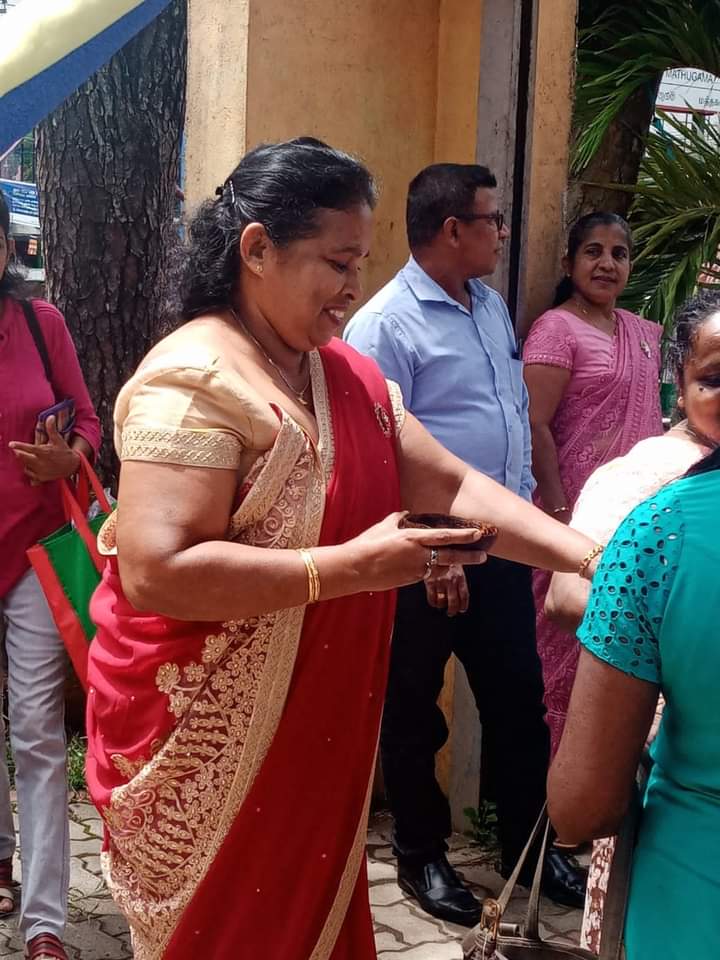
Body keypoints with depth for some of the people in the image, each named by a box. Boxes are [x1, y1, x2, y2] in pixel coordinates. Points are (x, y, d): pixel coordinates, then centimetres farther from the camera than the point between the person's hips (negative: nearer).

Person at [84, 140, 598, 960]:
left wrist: (590, 556, -10)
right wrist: (352, 567, -28)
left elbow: (452, 485, 3)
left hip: (318, 729, 7)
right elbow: (154, 572, -28)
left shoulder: (350, 377, 8)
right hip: (207, 741, -7)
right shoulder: (195, 380, -20)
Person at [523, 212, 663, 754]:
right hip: (580, 513, -7)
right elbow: (533, 426, -14)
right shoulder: (556, 329, -8)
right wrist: (560, 513, -17)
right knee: (570, 649, 1)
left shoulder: (643, 332, 13)